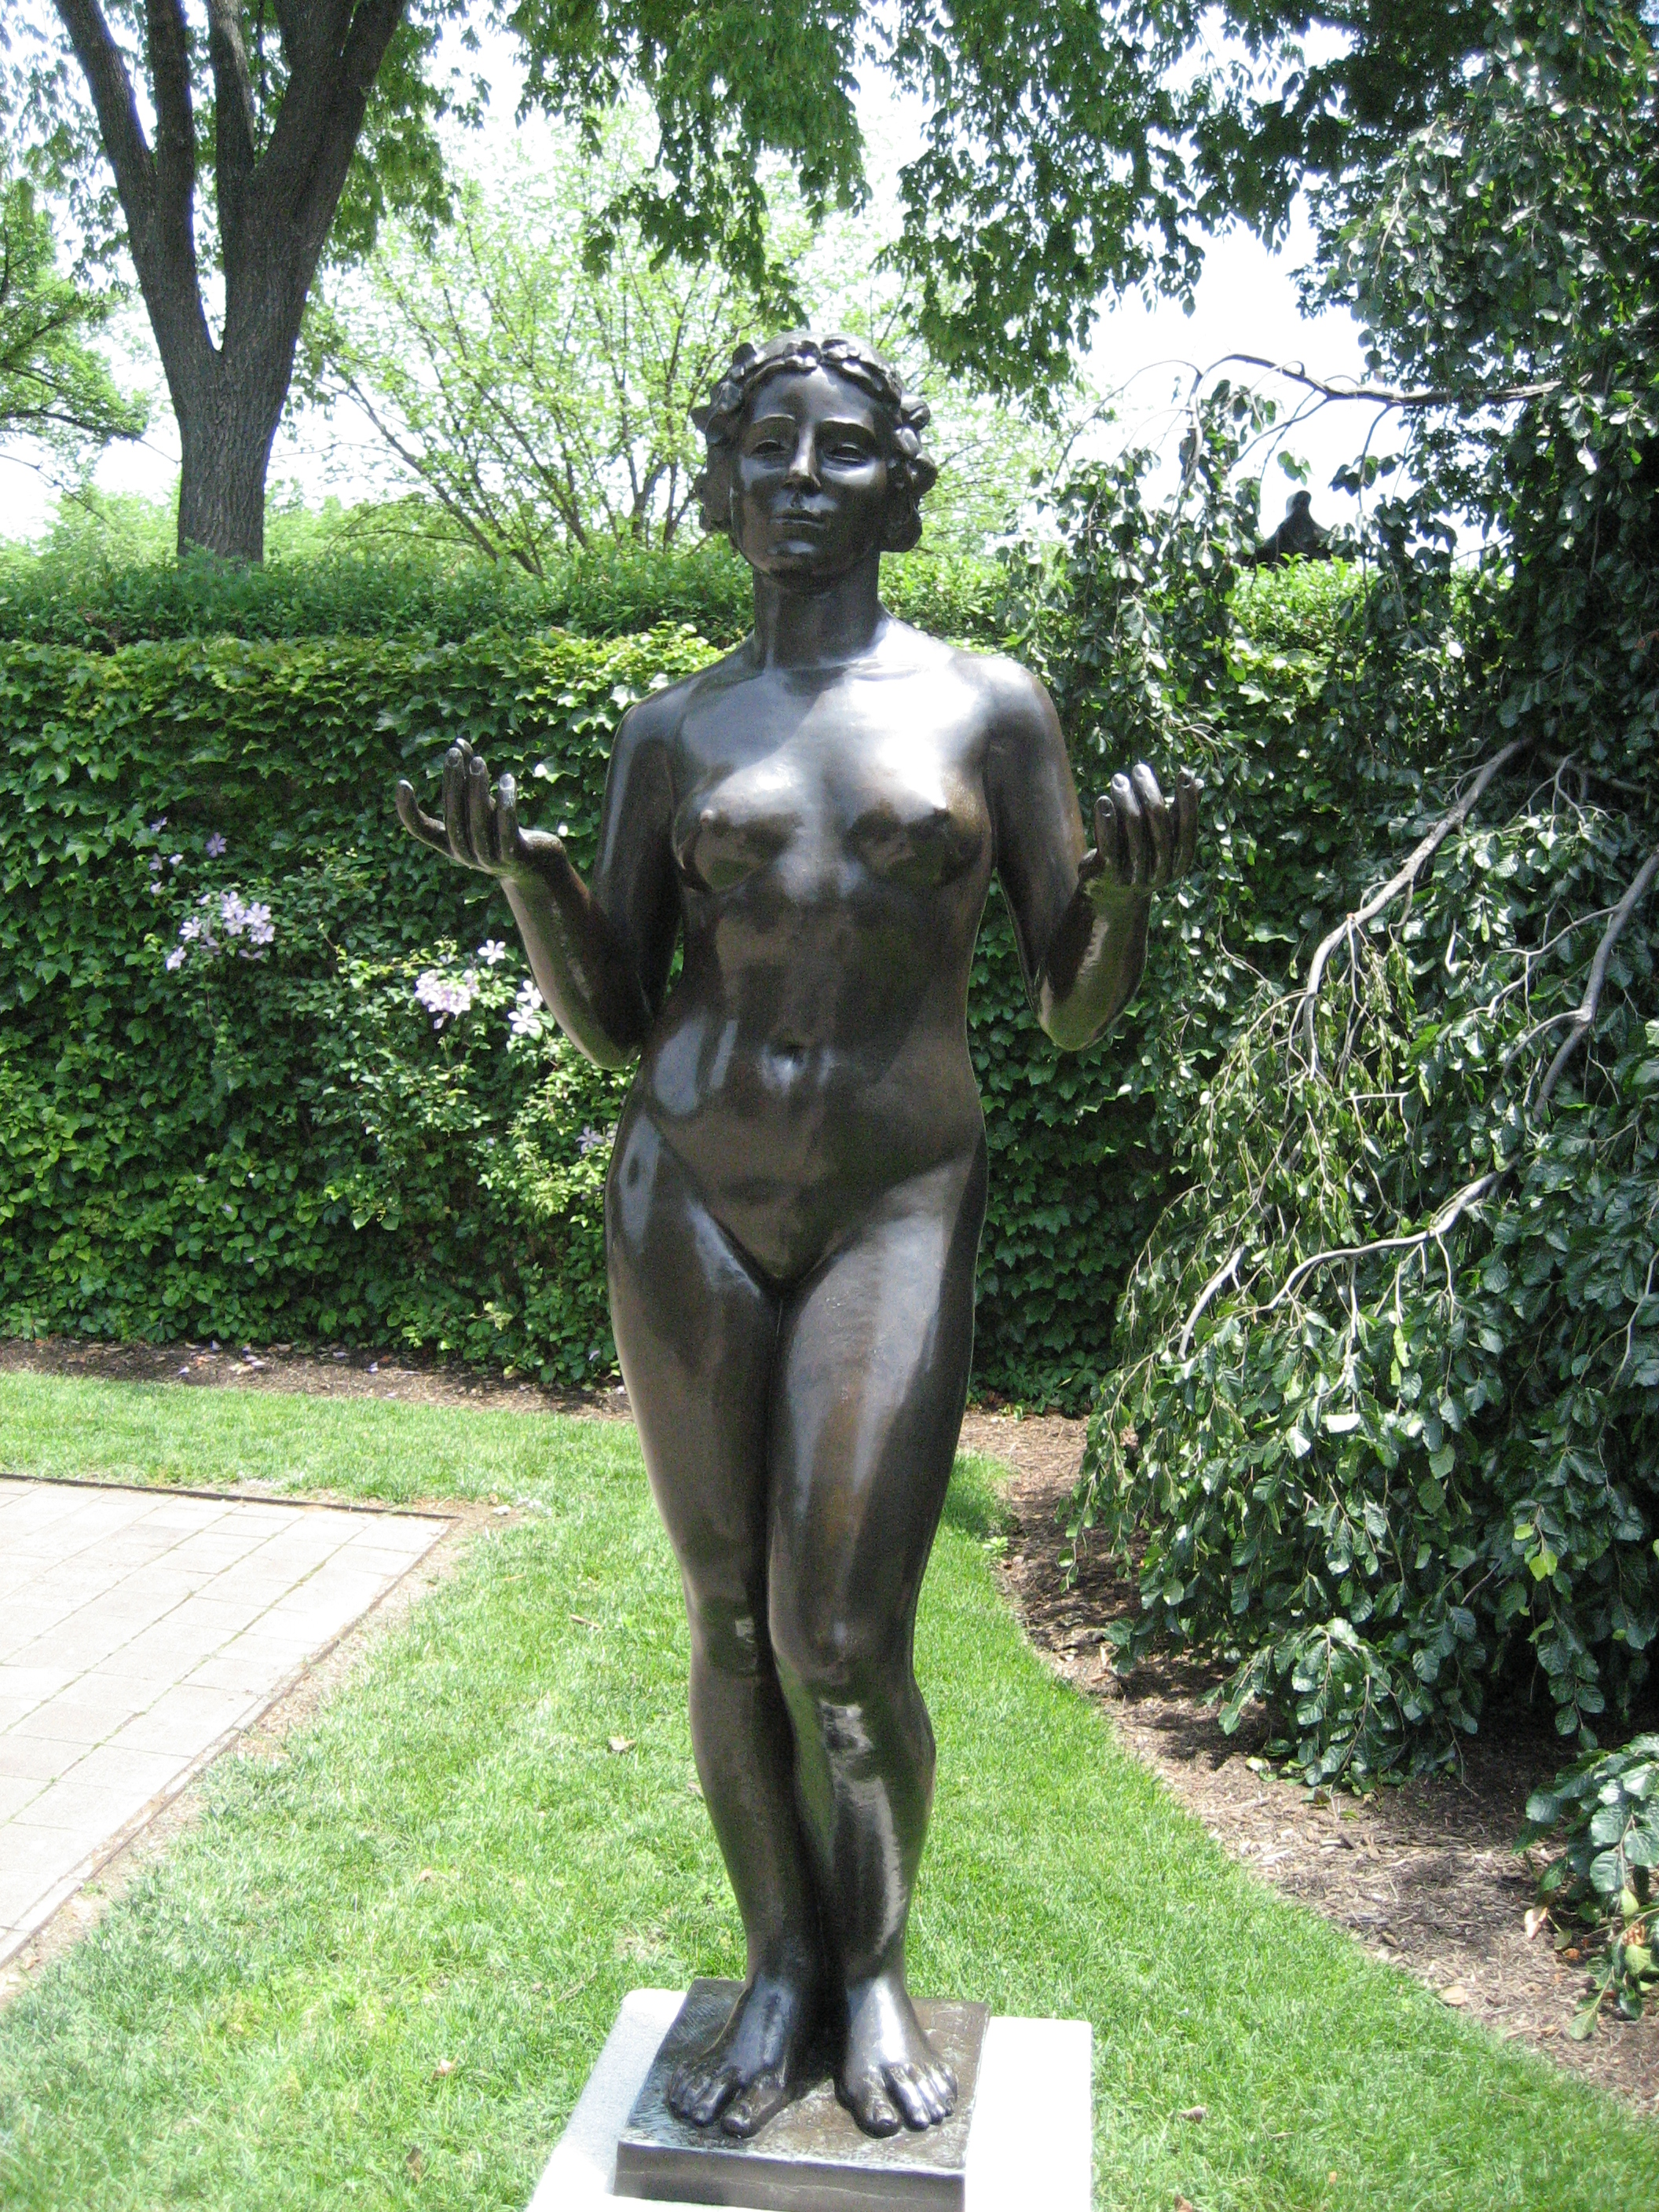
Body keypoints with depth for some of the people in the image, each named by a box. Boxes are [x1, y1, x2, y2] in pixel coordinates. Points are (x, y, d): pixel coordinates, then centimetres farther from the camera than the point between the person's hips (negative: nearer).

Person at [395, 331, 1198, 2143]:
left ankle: (876, 1970, 25)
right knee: (731, 1620, 8)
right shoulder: (674, 731, 8)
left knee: (844, 1642, -5)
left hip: (896, 1208, -2)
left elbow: (1075, 1010, 4)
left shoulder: (988, 705, 4)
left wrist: (1127, 894, -17)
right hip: (687, 1193, 2)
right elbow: (612, 1024, 7)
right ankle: (780, 1965, 30)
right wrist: (520, 870, -10)